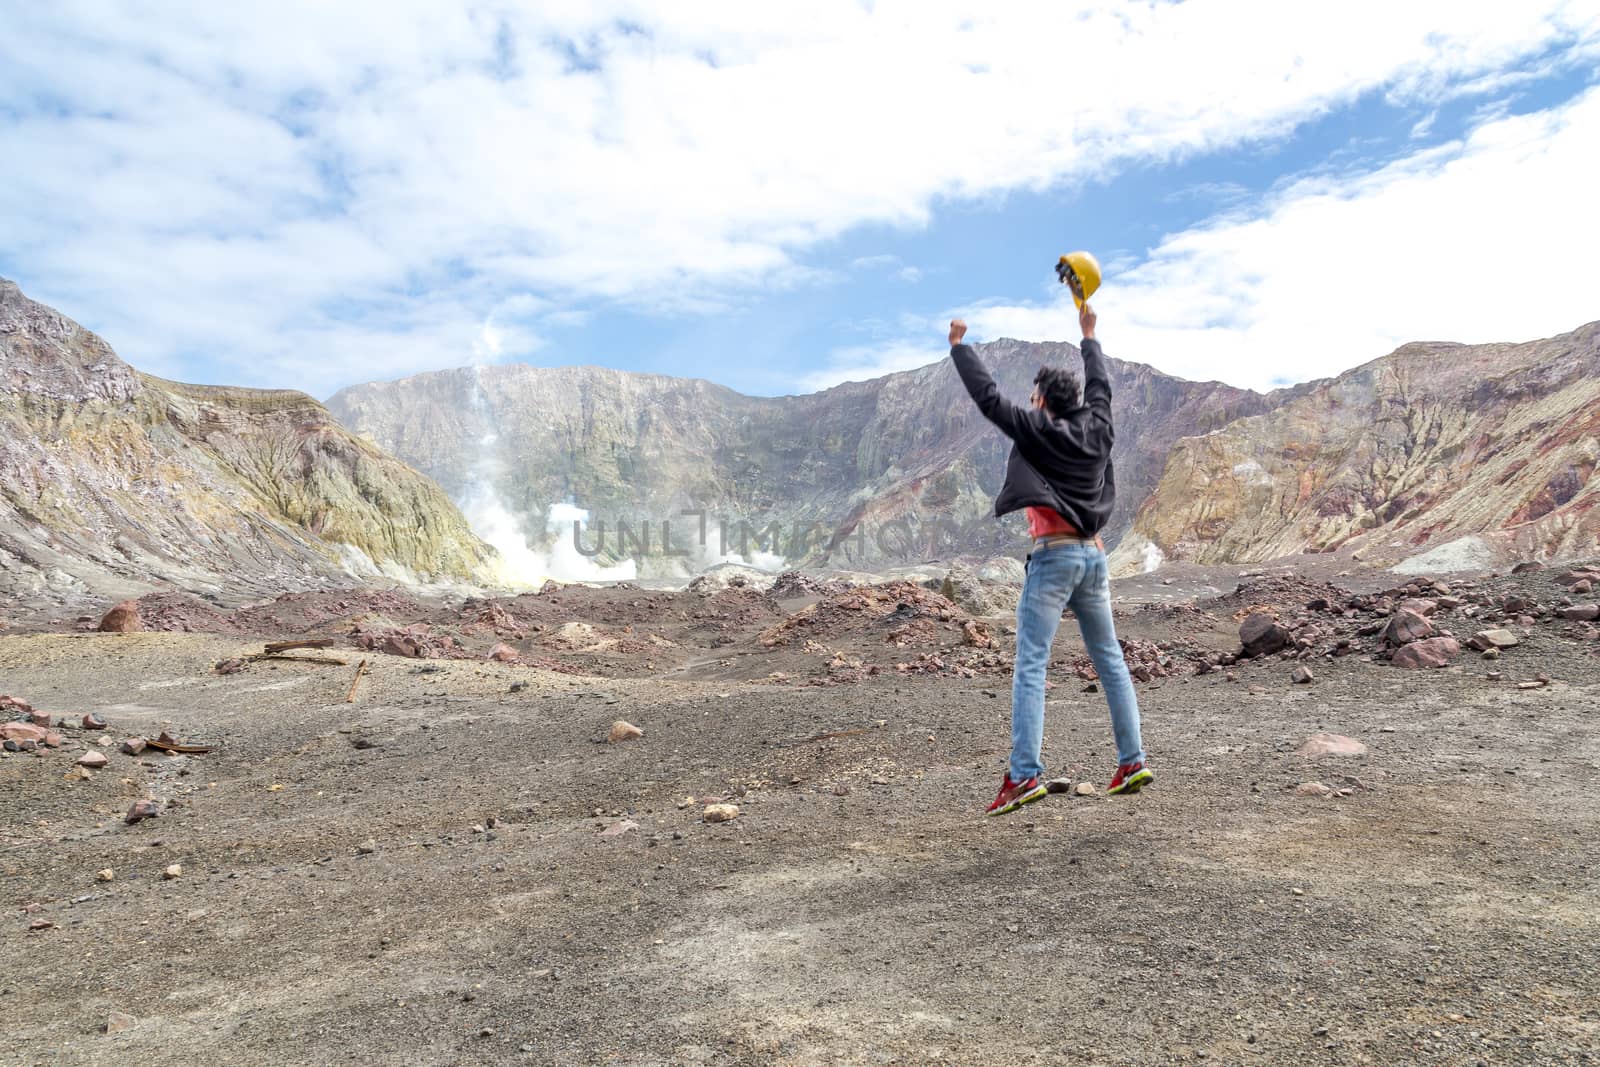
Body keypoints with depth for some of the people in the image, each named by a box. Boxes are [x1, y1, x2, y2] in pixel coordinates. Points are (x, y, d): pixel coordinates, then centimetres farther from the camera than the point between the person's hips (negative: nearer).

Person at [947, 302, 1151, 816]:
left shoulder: (1034, 430, -4)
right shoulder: (1095, 428, 11)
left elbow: (988, 396, -3)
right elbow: (1101, 385, 29)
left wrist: (959, 346, 8)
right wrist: (1088, 335, 42)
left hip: (1053, 556, -7)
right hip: (1094, 555, 7)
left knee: (1030, 666, -10)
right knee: (1109, 658, 13)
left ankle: (1024, 775, -16)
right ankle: (1132, 761, 16)